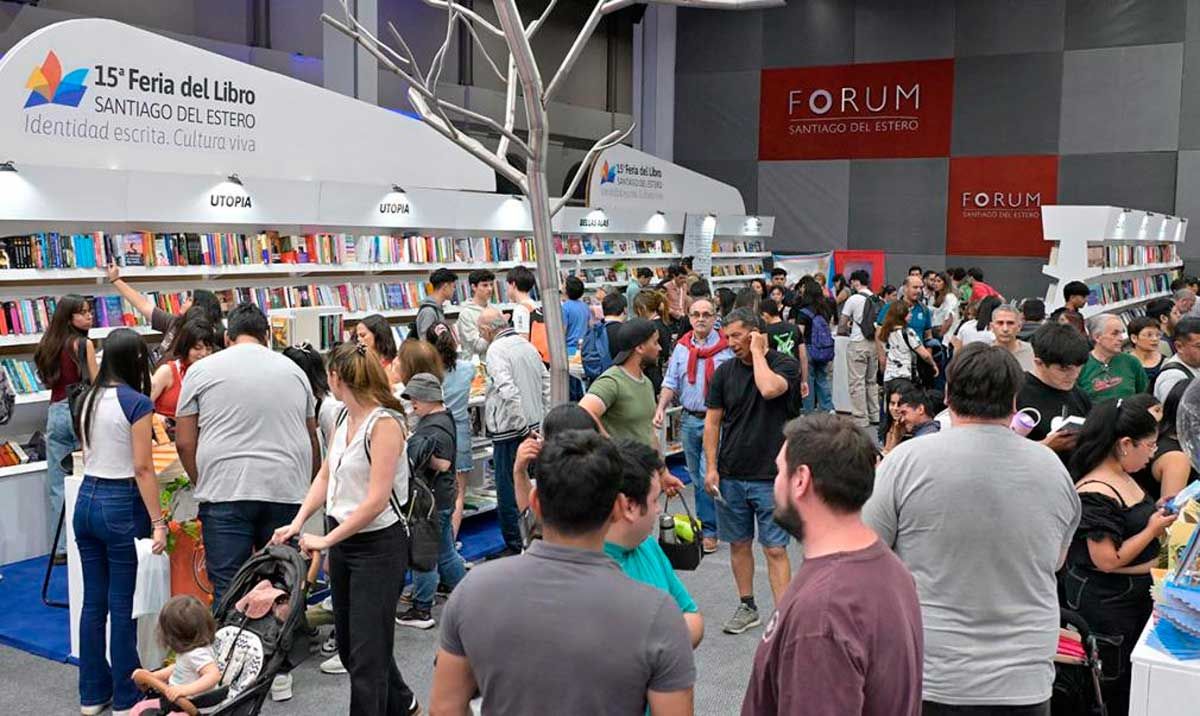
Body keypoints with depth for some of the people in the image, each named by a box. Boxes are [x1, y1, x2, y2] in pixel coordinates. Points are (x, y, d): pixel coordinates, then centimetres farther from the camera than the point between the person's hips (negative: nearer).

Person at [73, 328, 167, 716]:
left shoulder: (89, 398, 9)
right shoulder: (137, 402, -13)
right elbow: (142, 468, -15)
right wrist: (158, 521, -12)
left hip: (86, 499, 7)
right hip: (120, 505, -7)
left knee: (93, 602, 13)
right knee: (122, 606, 2)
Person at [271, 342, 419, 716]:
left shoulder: (385, 423, -20)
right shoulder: (343, 418, 6)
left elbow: (377, 500, -23)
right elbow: (325, 476, 9)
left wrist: (326, 540, -19)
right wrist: (298, 522, -4)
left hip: (378, 545, -9)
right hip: (342, 539, 9)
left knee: (367, 649, -2)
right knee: (348, 644, 20)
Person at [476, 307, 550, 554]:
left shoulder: (496, 350, -14)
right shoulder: (527, 345, 11)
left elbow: (508, 390, -25)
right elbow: (547, 383, 13)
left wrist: (524, 425, -20)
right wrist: (543, 419, 13)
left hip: (510, 431, -8)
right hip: (535, 426, 8)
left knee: (508, 490, 2)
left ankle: (515, 546, 8)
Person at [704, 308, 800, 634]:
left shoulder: (785, 365, -5)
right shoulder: (725, 371, 5)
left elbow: (769, 389, -29)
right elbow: (712, 422, 8)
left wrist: (757, 351, -15)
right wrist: (711, 467, 1)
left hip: (770, 475, -4)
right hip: (730, 475, 4)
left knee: (775, 549, -3)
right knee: (738, 543, 14)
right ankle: (747, 607, 29)